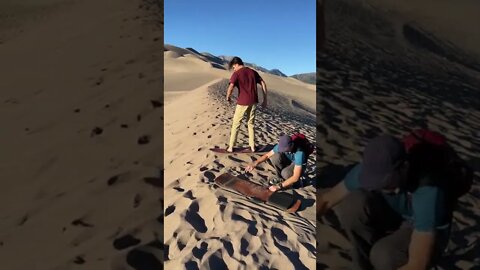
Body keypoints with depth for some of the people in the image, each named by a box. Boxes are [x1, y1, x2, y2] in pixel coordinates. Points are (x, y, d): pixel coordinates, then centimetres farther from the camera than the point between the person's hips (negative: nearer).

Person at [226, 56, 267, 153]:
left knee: (236, 124, 7)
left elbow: (231, 87, -19)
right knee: (251, 123, 17)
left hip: (243, 102, -5)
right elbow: (263, 84, 8)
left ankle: (231, 147, 10)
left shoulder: (236, 73, -5)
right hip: (253, 102, 5)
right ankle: (252, 146, 18)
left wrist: (228, 97, 0)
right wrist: (265, 100, 10)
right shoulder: (253, 72, 12)